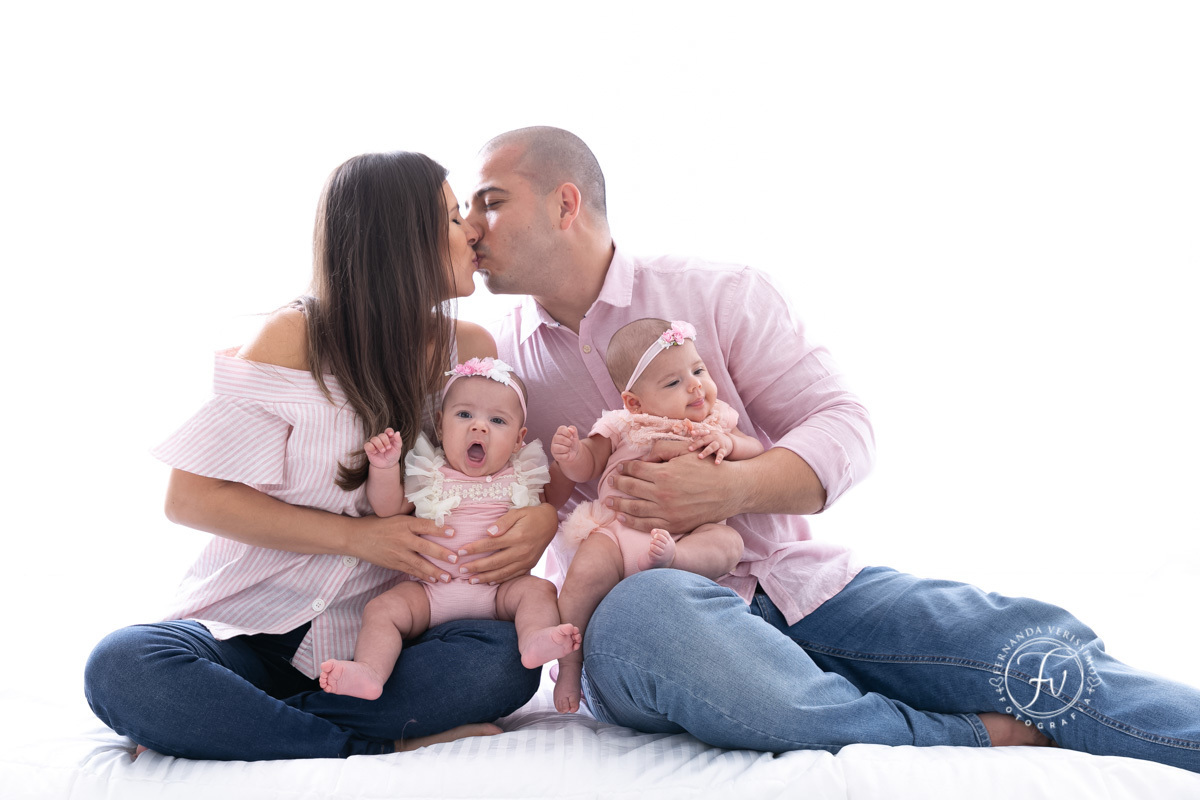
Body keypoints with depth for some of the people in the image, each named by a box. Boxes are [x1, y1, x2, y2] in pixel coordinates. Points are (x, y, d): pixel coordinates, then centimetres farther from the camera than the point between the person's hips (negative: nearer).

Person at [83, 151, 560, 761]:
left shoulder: (471, 350, 6)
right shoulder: (294, 338, -7)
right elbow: (191, 498, -9)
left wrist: (543, 516, -12)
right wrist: (358, 536, -17)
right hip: (251, 628, -3)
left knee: (507, 658, -30)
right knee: (121, 668, -33)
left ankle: (224, 724, -23)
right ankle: (387, 748, -28)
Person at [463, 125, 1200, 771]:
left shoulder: (721, 295, 6)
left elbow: (844, 429, 0)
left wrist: (731, 488, -19)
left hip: (798, 584, 1)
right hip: (637, 617, -1)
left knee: (1031, 643, -20)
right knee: (637, 615, -38)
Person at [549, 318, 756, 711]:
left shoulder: (716, 423, 16)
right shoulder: (623, 427, 12)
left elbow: (757, 451, 10)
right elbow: (586, 466, 12)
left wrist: (727, 442, -12)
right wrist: (569, 454, -11)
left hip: (693, 530, 1)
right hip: (620, 528, -1)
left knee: (728, 542, -28)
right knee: (587, 572, -26)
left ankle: (673, 557, -50)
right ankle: (569, 665, -15)